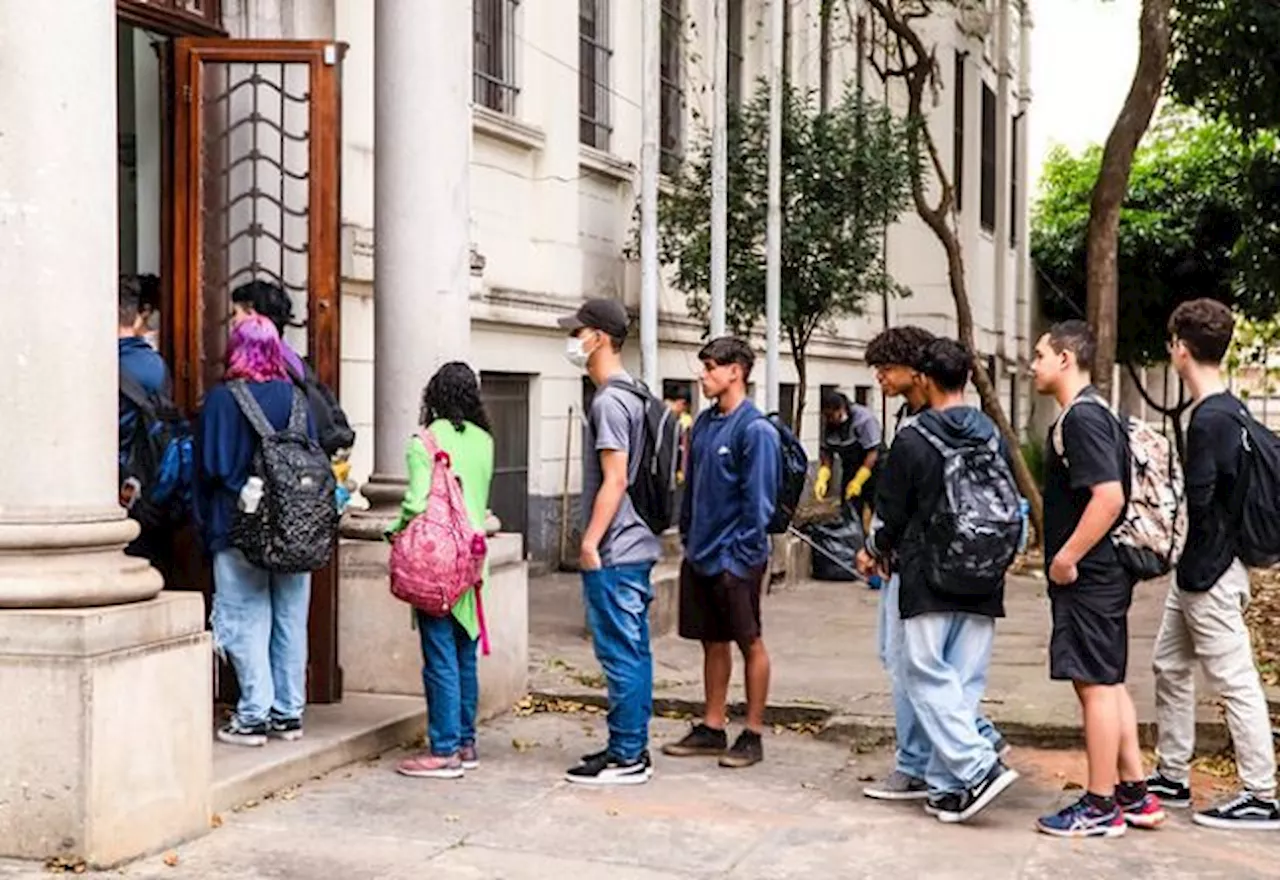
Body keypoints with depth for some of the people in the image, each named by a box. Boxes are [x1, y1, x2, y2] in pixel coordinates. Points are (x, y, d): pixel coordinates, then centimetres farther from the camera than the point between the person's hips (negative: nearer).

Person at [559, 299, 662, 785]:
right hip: (636, 544, 10)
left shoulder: (609, 401, -15)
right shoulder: (631, 395, 15)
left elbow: (614, 481, -20)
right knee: (633, 651, 13)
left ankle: (625, 756, 1)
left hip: (613, 552, -10)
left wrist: (590, 542, -18)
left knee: (620, 653, -5)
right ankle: (633, 748, 20)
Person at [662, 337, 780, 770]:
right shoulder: (704, 424, 10)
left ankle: (753, 734, 12)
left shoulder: (755, 430, -14)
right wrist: (688, 535, 13)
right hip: (700, 554, 8)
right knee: (713, 642, 15)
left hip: (735, 557, -7)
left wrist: (744, 553, -16)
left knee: (750, 643, 4)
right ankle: (712, 728, 24)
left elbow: (758, 499, -16)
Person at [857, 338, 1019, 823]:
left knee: (927, 677, 0)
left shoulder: (913, 440, -9)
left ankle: (979, 767, -13)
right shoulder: (994, 437, 6)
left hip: (928, 580, -5)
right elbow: (1009, 506, 13)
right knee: (964, 682, 8)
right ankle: (947, 785, 10)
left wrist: (875, 551, 16)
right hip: (983, 583, 5)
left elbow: (893, 512, -4)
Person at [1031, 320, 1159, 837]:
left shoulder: (1082, 418, -17)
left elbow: (1109, 497, -26)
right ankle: (1134, 795, 23)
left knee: (1095, 684, -4)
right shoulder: (1085, 416, 15)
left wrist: (1066, 557, -21)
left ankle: (1100, 807, 4)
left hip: (1088, 577, -10)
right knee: (1108, 683, 15)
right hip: (1099, 574, 10)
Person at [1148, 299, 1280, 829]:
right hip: (1196, 570, 10)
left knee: (1234, 681, -4)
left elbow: (1195, 503, -22)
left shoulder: (1209, 419, -20)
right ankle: (1172, 777, 27)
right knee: (1170, 666, 17)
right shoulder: (1233, 410, 10)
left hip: (1210, 573, -10)